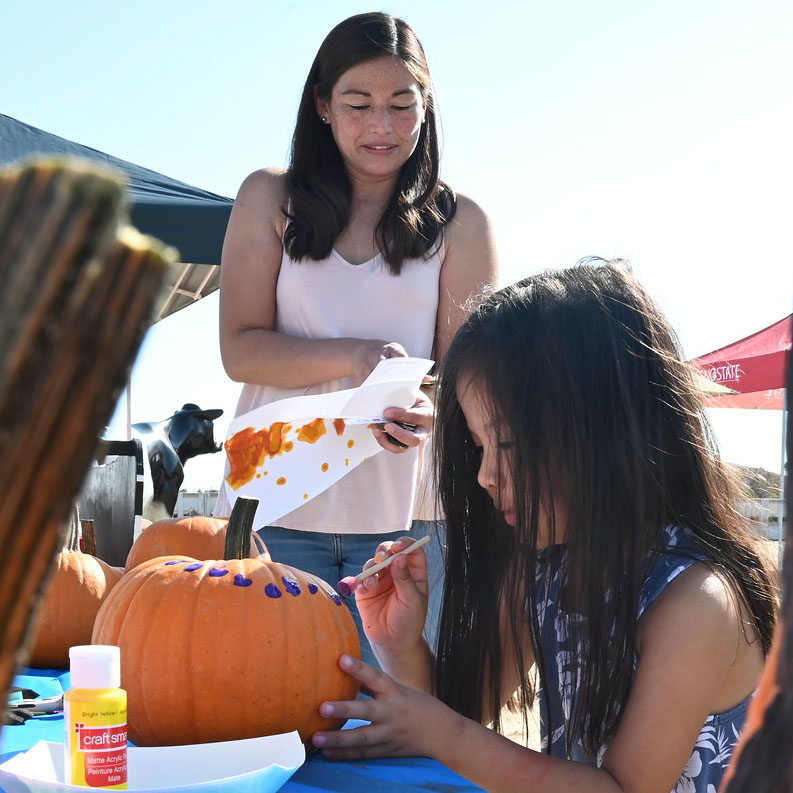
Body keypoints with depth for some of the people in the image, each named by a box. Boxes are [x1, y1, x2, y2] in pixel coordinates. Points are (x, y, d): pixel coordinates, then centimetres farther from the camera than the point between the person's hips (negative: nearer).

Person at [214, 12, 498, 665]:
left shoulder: (461, 224, 6)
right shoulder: (269, 199, 7)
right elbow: (241, 350, -1)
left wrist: (430, 413, -21)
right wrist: (354, 357, -17)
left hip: (404, 515, 0)